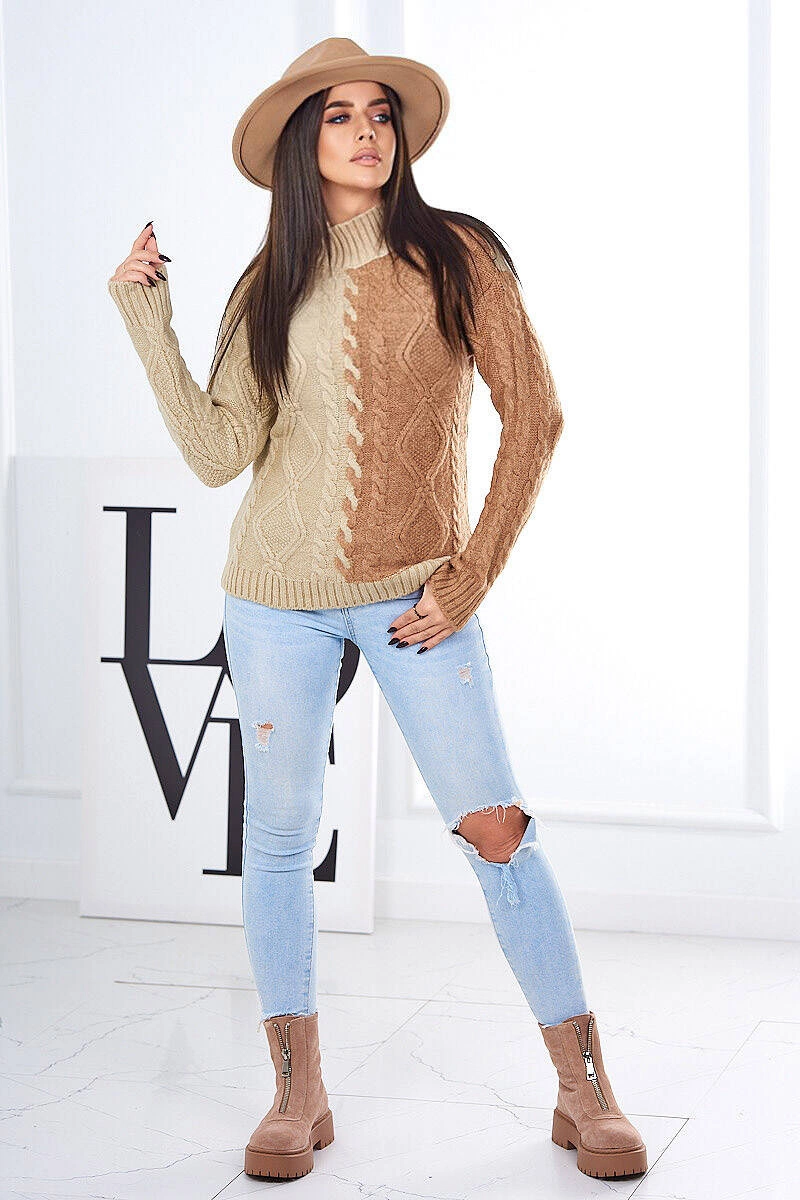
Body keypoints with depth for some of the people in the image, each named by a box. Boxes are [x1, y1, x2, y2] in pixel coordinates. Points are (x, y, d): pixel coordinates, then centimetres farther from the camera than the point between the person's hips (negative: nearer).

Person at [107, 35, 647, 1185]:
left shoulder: (456, 257, -2)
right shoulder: (269, 289, 5)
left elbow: (534, 416, -4)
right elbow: (218, 453, -3)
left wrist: (469, 576, -8)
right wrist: (148, 317, -7)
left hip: (417, 594, -3)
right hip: (277, 599, 3)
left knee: (499, 832, -5)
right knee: (278, 841, 6)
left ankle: (586, 1092, 7)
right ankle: (299, 1096, 20)